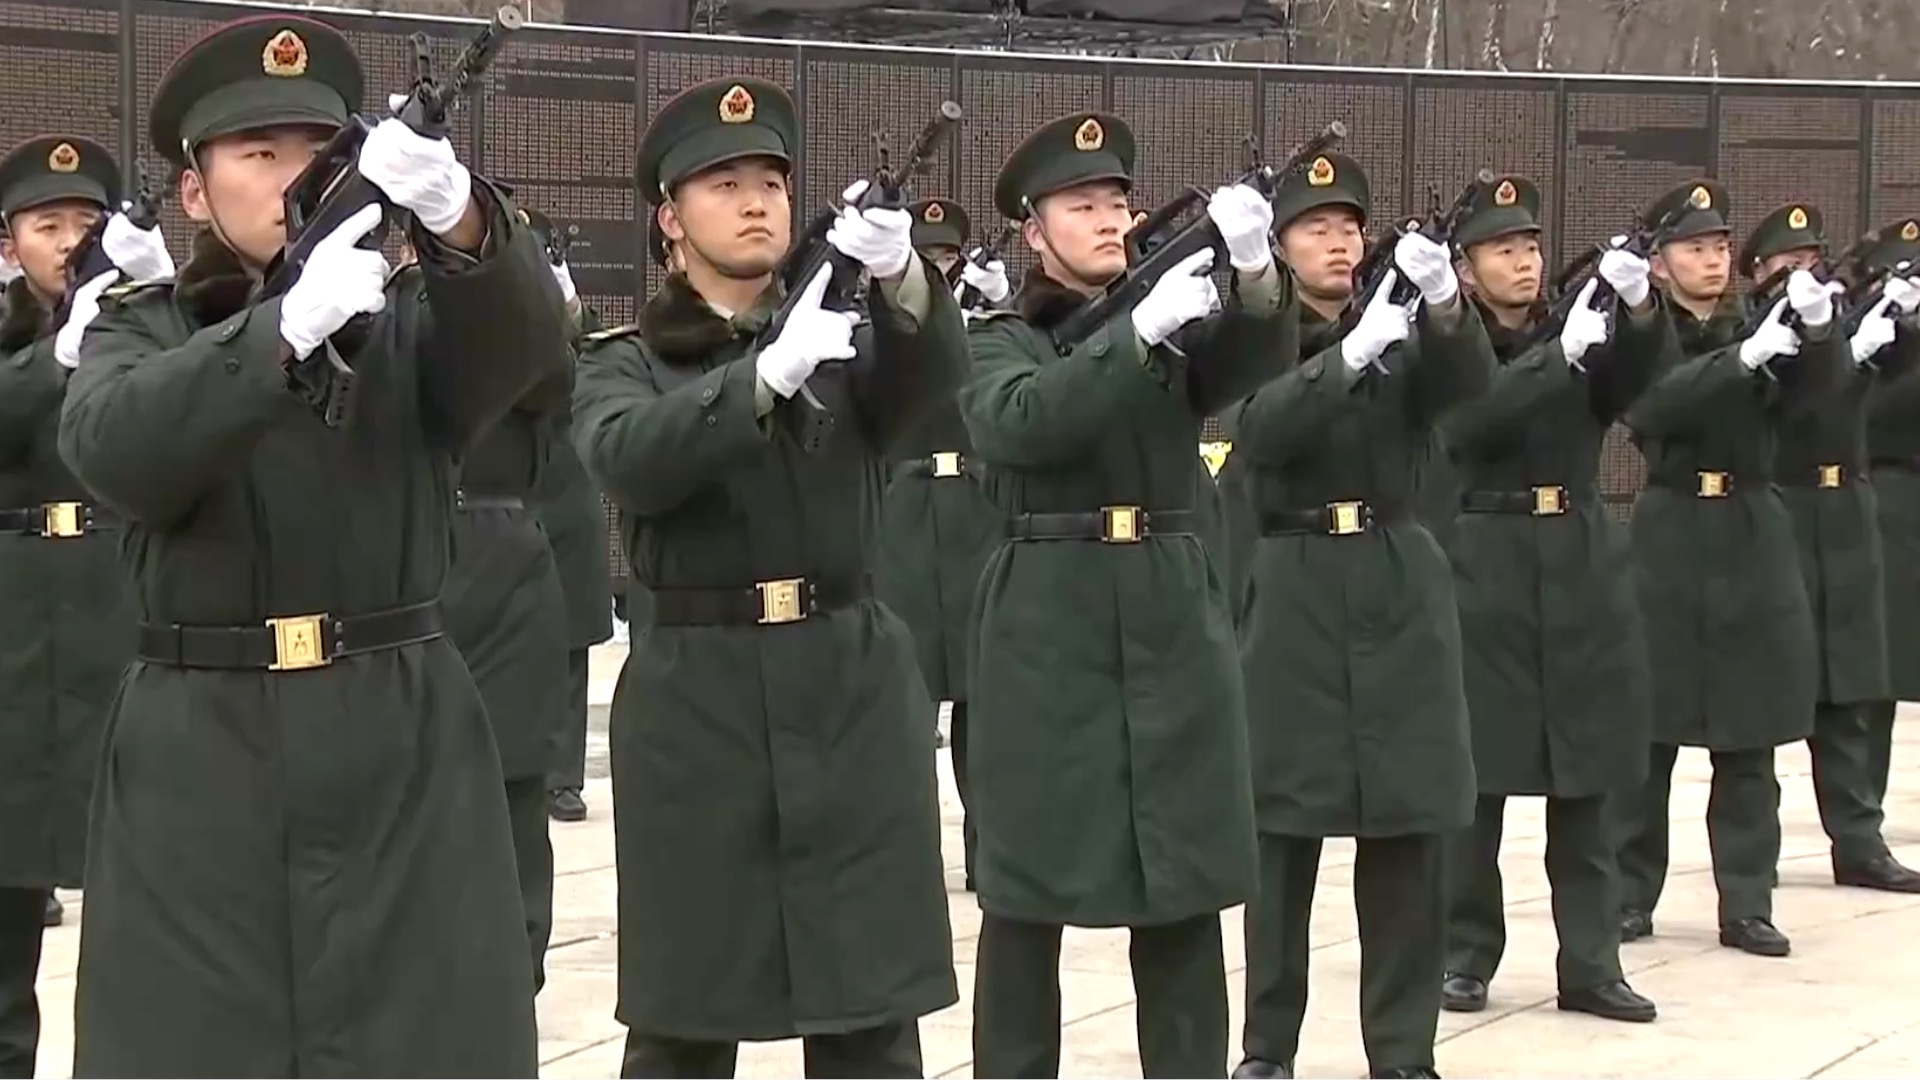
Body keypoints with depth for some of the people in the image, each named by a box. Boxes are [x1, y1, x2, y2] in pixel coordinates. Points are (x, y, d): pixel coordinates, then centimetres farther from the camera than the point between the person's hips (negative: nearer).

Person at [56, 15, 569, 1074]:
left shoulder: (410, 316, 8)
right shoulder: (138, 327, 7)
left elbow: (527, 340, -15)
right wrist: (287, 325, -32)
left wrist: (454, 211, -36)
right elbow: (113, 448, -16)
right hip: (199, 761, 0)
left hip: (405, 753, 0)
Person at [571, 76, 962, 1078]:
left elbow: (935, 368, -13)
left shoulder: (846, 338, 10)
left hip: (850, 688, 2)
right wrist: (766, 374, -33)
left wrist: (902, 274, -35)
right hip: (697, 698, -2)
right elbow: (628, 459, -18)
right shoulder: (624, 359, 4)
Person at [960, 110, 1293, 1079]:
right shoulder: (998, 343, 3)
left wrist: (1254, 270, -31)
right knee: (1028, 888, 2)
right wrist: (1139, 327, -27)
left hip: (1175, 623, 3)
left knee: (1184, 889, 5)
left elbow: (1260, 353, -10)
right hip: (1048, 629, -3)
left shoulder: (1184, 329, 12)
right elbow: (1020, 422, -19)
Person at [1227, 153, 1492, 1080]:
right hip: (1295, 594, -2)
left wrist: (1445, 302, -31)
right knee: (1286, 827, 2)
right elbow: (1263, 432, -19)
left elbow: (1471, 381, -12)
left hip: (1401, 587, 2)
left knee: (1408, 827, 2)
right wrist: (1350, 353, -33)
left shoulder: (1405, 333, 9)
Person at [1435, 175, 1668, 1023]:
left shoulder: (1581, 337, 9)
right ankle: (1465, 953, 11)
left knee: (1584, 782, 6)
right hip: (1484, 573, -3)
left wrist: (1639, 304, -31)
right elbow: (1472, 421, -21)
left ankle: (1591, 963, 10)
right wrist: (1559, 354, -31)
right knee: (1475, 776, 1)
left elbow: (1649, 369, -11)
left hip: (1582, 569, 3)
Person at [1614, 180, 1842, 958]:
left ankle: (1746, 904, 11)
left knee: (1749, 739, 6)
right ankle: (1628, 895, 11)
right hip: (1670, 542, -3)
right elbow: (1655, 405, -22)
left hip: (1754, 540, 3)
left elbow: (1816, 380, -10)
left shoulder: (1757, 328, 8)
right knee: (1647, 732, 2)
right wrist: (1746, 356, -33)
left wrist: (1818, 326, -31)